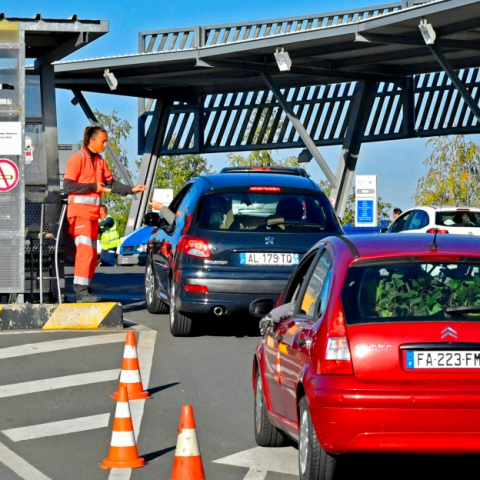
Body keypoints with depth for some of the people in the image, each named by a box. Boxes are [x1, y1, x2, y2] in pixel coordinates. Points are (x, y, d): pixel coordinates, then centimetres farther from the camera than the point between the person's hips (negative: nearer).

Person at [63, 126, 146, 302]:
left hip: (93, 213, 9)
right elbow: (68, 185, -14)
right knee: (85, 251, -15)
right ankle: (81, 292, -16)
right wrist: (93, 187, -13)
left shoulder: (100, 162, 16)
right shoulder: (78, 158, -8)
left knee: (92, 254, 9)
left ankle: (84, 291, 13)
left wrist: (131, 189, 1)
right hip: (79, 212, -9)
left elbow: (111, 183, 14)